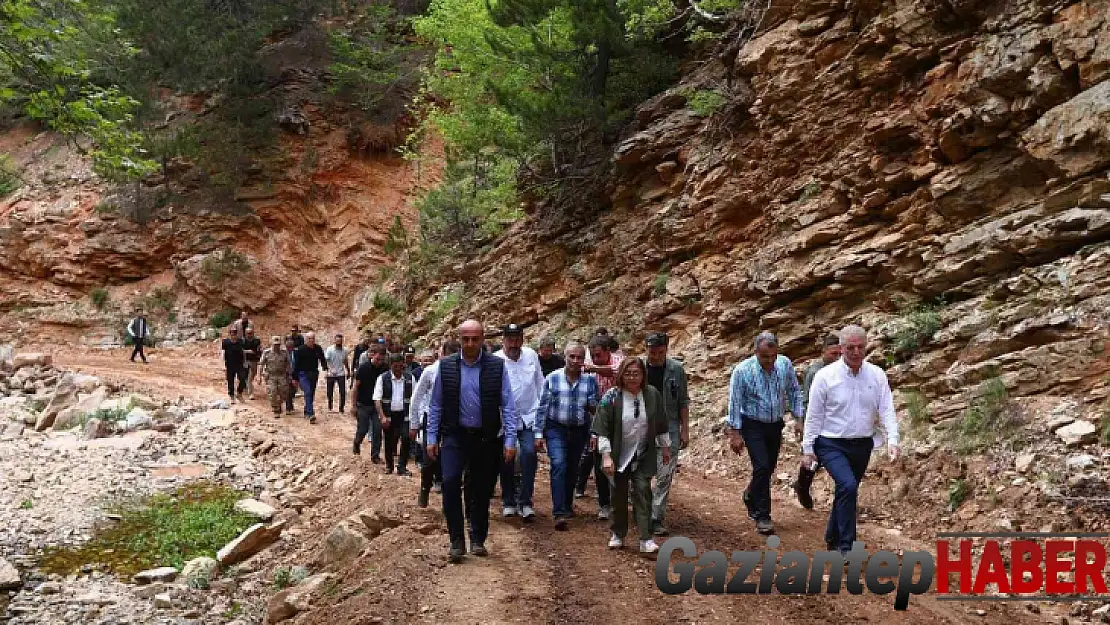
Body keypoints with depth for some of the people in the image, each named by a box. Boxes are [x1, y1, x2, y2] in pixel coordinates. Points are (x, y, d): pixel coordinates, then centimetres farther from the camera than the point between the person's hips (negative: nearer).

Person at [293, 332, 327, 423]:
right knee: (308, 392, -17)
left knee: (311, 394, 12)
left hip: (314, 374, 5)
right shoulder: (301, 350, -8)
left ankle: (307, 411, 29)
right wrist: (295, 378, -6)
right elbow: (296, 364, -5)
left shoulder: (318, 349, 2)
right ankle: (311, 414, -24)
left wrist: (325, 367, -2)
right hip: (303, 374, -5)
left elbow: (322, 359, 15)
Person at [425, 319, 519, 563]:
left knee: (481, 490, 9)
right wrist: (432, 438, 3)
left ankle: (478, 540, 26)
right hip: (455, 436, 0)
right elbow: (436, 405, 6)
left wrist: (510, 440, -8)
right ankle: (457, 541, -4)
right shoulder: (446, 366, 0)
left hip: (486, 438, 0)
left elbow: (507, 405, -3)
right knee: (450, 482, -15)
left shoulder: (497, 366, -4)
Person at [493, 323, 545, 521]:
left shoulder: (531, 356, 0)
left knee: (529, 453, -15)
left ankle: (525, 501, -7)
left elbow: (540, 384, 10)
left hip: (529, 416, 2)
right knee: (506, 459, 6)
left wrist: (542, 407, 12)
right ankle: (508, 501, 23)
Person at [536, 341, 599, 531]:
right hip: (556, 429, -3)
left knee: (572, 469, 14)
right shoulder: (553, 378, -5)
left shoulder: (590, 380, -1)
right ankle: (559, 513, -22)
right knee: (559, 465, -18)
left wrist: (593, 404, -20)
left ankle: (567, 506, 34)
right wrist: (539, 434, -4)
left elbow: (596, 409, 3)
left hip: (579, 430, 3)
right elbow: (542, 407, -2)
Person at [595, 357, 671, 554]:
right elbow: (603, 429, -12)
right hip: (619, 456, -1)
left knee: (643, 493, -6)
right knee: (619, 495, 9)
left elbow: (661, 426, 9)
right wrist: (606, 456, -17)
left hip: (643, 456, 1)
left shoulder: (653, 395, -3)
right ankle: (617, 534, 25)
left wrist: (665, 447, 13)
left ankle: (646, 539, -6)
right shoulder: (611, 398, -11)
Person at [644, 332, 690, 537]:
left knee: (665, 477, -2)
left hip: (669, 430, 0)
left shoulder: (676, 369, -1)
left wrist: (685, 430, 0)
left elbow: (683, 402, 3)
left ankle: (657, 518, 5)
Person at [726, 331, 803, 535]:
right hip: (752, 425, -4)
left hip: (775, 425, 4)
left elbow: (794, 392, 7)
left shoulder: (785, 365, -6)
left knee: (769, 468, 12)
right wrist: (735, 433, -13)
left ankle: (750, 496, 41)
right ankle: (762, 516, -4)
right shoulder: (742, 371, -16)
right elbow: (734, 403, -12)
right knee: (762, 467, -15)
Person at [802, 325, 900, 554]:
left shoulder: (877, 376, -1)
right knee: (848, 486, -24)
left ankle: (832, 539, 37)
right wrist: (807, 449, -5)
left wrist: (893, 440, -21)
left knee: (847, 491, 15)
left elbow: (887, 410, -6)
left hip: (862, 445, 4)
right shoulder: (826, 376, -10)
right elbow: (813, 415, -5)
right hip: (832, 444, -4)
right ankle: (846, 547, -16)